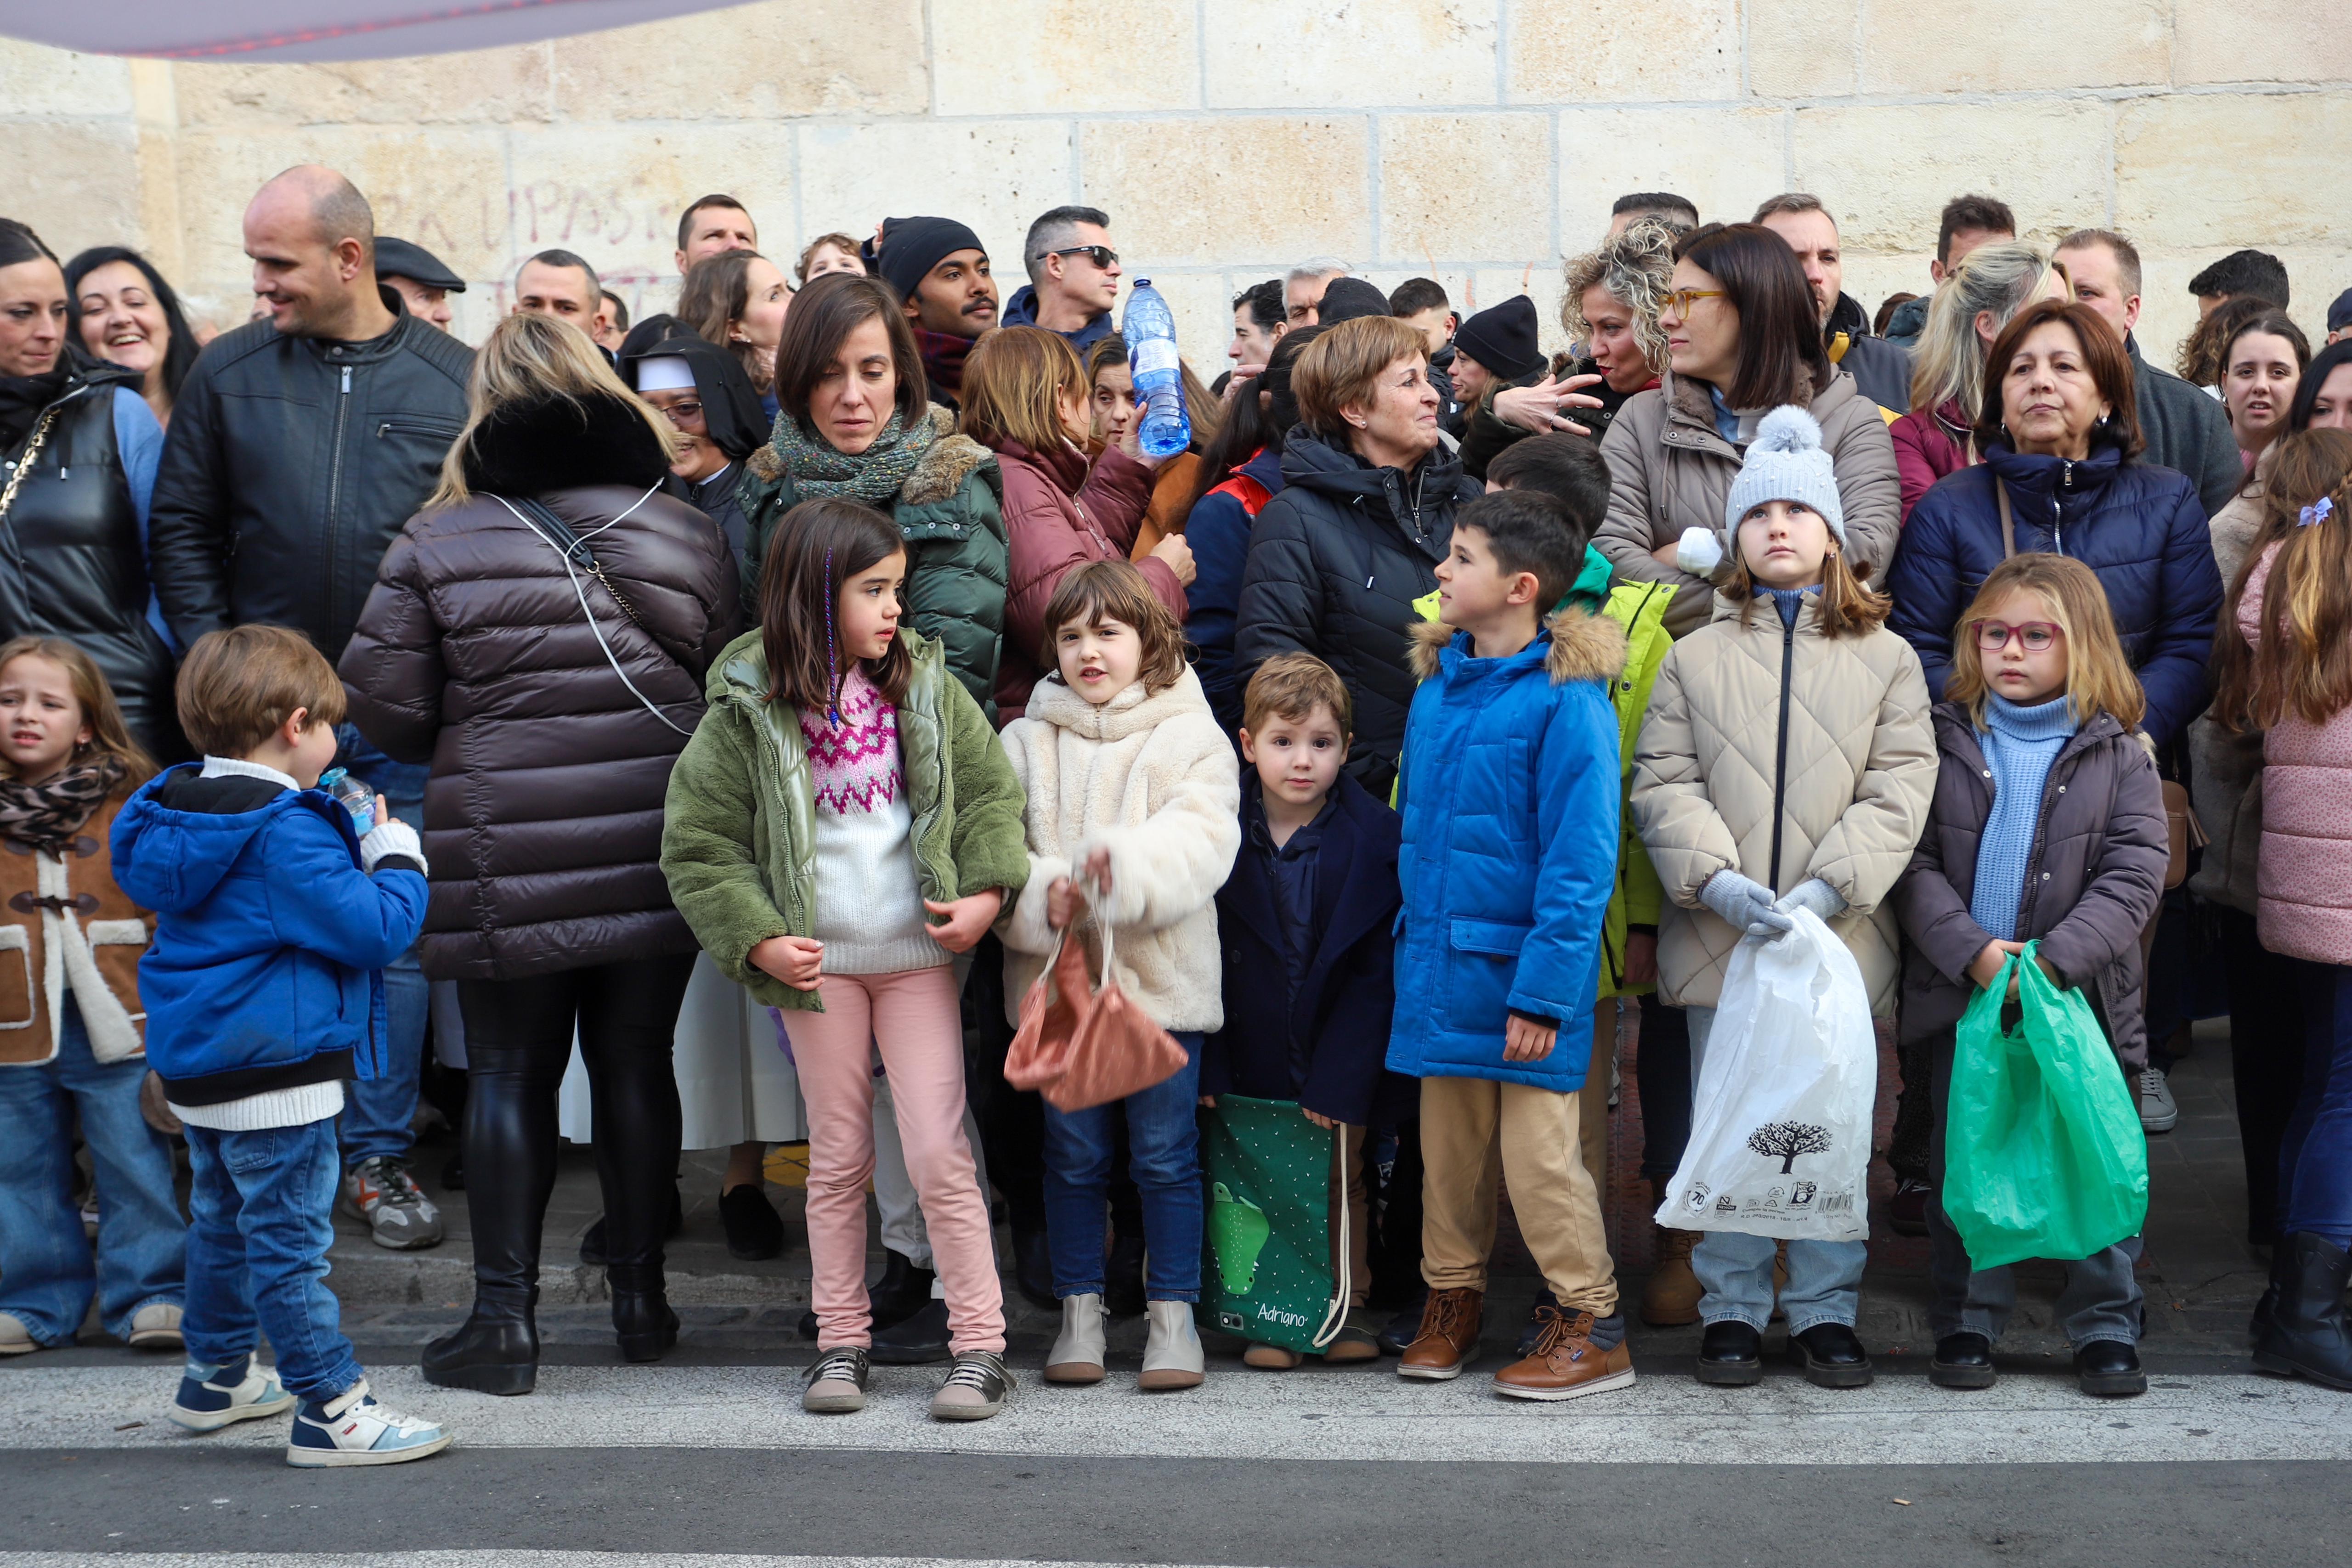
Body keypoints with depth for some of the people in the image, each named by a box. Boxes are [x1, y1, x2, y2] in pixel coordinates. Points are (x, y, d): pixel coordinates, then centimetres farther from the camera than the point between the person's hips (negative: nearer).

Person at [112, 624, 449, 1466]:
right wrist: (397, 857, -8)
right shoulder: (285, 833, -22)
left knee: (221, 1222, 22)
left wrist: (349, 846, 12)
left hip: (200, 1066, 10)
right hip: (273, 1070, -10)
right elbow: (372, 930, -24)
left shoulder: (183, 811, 6)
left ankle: (217, 1376, 37)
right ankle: (330, 1410, 0)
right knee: (290, 1239, -5)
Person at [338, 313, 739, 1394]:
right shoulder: (687, 535, 4)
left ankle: (504, 1314, 8)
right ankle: (640, 1295, 20)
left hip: (509, 853, -2)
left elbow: (383, 708, -3)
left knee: (510, 1073, 7)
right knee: (636, 1062, 12)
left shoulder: (435, 548, -3)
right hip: (656, 845, 3)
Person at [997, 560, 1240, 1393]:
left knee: (1166, 1153, 5)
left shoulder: (1192, 739, 1)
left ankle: (1173, 1315, 16)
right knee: (1072, 1153, 10)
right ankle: (1080, 1312, 22)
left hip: (1162, 979, -2)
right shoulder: (1023, 744, 9)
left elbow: (1200, 842, -13)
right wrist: (1043, 896, -20)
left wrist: (1126, 867, -32)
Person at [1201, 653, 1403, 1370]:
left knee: (1343, 1181, 11)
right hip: (1250, 1061, 1)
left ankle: (1348, 1310, 26)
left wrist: (1339, 1078, -14)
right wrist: (1207, 1067, -8)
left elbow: (1377, 971, -9)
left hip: (1340, 1061, -1)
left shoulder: (1375, 837, -9)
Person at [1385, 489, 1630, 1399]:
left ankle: (1590, 1328, 13)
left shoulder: (1566, 697, -13)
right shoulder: (1438, 682, 10)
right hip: (1442, 961, 7)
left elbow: (1580, 856, -16)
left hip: (1523, 965, -7)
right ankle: (1451, 1302, 29)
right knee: (1447, 1145, 14)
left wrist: (1544, 989, -19)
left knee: (1538, 1149, -2)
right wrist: (1415, 941, 13)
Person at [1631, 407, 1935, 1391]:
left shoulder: (1886, 658, 8)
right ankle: (1731, 1308, 17)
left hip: (1840, 938, 0)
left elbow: (1900, 789, -1)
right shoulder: (1695, 658, 10)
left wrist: (1830, 887, -14)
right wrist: (1717, 879, -14)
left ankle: (1826, 1310, 17)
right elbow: (1663, 784, 2)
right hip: (1719, 937, 1)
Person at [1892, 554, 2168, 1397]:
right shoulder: (1945, 744, 3)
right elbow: (1915, 863, -3)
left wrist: (2056, 959, -17)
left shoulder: (2119, 755, 2)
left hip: (2082, 996, -1)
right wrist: (1974, 952, -16)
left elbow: (2134, 876, -5)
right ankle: (1967, 1323, 20)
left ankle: (2105, 1329, 18)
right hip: (1962, 993, 1)